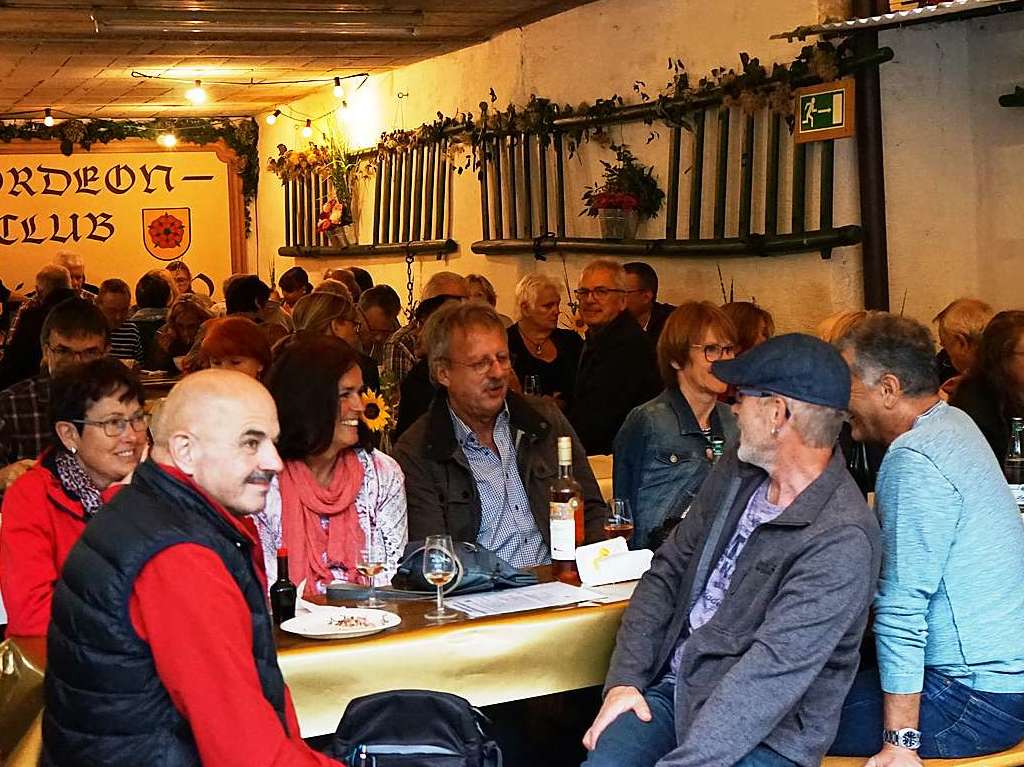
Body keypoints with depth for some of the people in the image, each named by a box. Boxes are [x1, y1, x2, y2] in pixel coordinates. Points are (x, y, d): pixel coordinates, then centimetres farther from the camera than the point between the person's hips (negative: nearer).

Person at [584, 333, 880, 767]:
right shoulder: (736, 473, 5)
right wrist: (625, 679, 0)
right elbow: (668, 572, 12)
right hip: (673, 689, 6)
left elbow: (773, 669, -25)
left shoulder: (843, 539, -19)